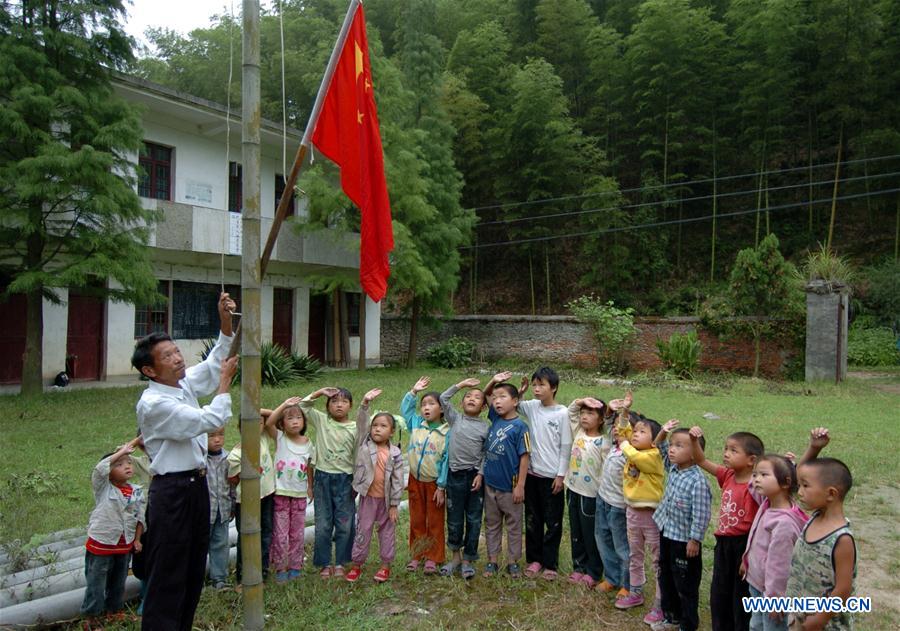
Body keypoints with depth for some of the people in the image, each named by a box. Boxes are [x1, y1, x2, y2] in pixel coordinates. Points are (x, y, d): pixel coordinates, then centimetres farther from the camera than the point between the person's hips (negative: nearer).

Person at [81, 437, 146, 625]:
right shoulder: (103, 488, -12)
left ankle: (113, 610, 37)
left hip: (125, 546, 4)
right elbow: (100, 468, -31)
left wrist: (137, 539, 1)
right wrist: (121, 451, -28)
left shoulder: (137, 492, -1)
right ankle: (91, 617, 20)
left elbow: (140, 517, 5)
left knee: (118, 582, 19)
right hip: (101, 545, -4)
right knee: (96, 583, 5)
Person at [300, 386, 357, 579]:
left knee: (345, 524, 5)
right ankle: (324, 564, 20)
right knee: (323, 524, 7)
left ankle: (340, 563, 20)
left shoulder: (355, 429, -1)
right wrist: (319, 392, -11)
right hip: (323, 478, 0)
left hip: (345, 479, 0)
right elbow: (302, 406, -3)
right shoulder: (321, 420, 1)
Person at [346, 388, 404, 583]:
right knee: (363, 529, 9)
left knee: (387, 531, 12)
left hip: (387, 499, 0)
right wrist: (365, 403, -33)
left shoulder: (395, 453, -8)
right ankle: (357, 564, 22)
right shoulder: (365, 443, -5)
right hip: (368, 496, 0)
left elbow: (397, 480, -6)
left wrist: (394, 504, -7)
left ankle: (386, 565, 26)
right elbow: (361, 423, -19)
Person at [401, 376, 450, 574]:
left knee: (435, 522, 8)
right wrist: (413, 391, 2)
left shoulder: (447, 432, -13)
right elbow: (405, 409, 15)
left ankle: (432, 558, 18)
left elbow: (447, 460, -13)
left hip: (434, 483, -4)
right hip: (415, 480, 4)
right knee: (416, 521, 14)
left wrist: (441, 487, -13)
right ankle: (416, 555, 25)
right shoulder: (416, 424, 0)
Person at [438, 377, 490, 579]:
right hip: (455, 475, 1)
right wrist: (461, 384, -3)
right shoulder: (455, 418, 5)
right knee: (454, 518, 9)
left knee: (474, 519, 6)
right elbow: (443, 398, -3)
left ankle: (468, 559, 19)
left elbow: (487, 454, 1)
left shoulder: (486, 428, 2)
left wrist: (480, 475, -9)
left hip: (475, 476, -1)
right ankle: (455, 556, 27)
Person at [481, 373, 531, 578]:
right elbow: (485, 394, 15)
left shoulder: (519, 426, -14)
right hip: (490, 484, 6)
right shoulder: (495, 418, 2)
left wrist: (520, 486, -16)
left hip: (509, 486, -5)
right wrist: (493, 381, -5)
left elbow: (524, 457, -14)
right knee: (492, 524, 15)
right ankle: (492, 561, 27)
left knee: (513, 525, 12)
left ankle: (513, 562, 24)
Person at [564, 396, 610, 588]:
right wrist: (580, 401, -7)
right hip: (572, 490, 6)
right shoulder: (578, 433, 2)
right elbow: (571, 410, 11)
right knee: (576, 533, 17)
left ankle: (593, 572, 21)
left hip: (590, 495, -6)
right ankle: (579, 566, 31)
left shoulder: (603, 443, -16)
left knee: (591, 535, 7)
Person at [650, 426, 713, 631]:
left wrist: (695, 540, -18)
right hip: (667, 534, 8)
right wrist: (663, 433, 0)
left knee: (685, 584, 7)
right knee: (665, 578, 20)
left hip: (684, 540, -8)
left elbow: (701, 514, -22)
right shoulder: (673, 469, 0)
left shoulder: (697, 481, -24)